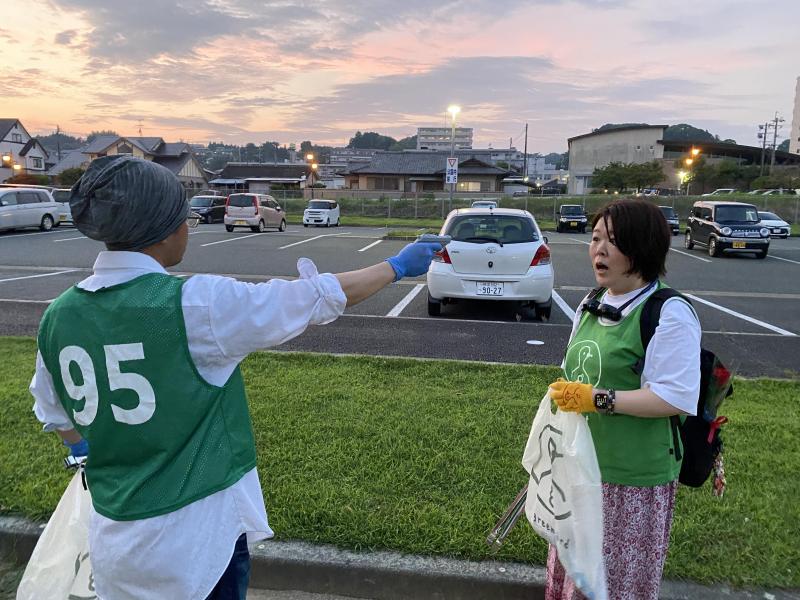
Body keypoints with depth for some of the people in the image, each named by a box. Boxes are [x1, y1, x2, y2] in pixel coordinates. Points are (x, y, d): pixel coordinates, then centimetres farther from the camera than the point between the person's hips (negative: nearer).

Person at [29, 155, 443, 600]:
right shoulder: (194, 304, -22)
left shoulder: (59, 316, -4)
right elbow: (317, 298, -14)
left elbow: (52, 412, 12)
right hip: (196, 536, -6)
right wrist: (397, 267, -1)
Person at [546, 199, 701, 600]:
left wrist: (599, 399, -26)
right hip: (580, 462, 7)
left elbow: (675, 398, -24)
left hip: (631, 476, -7)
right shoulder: (592, 303, 5)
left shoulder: (670, 314, -19)